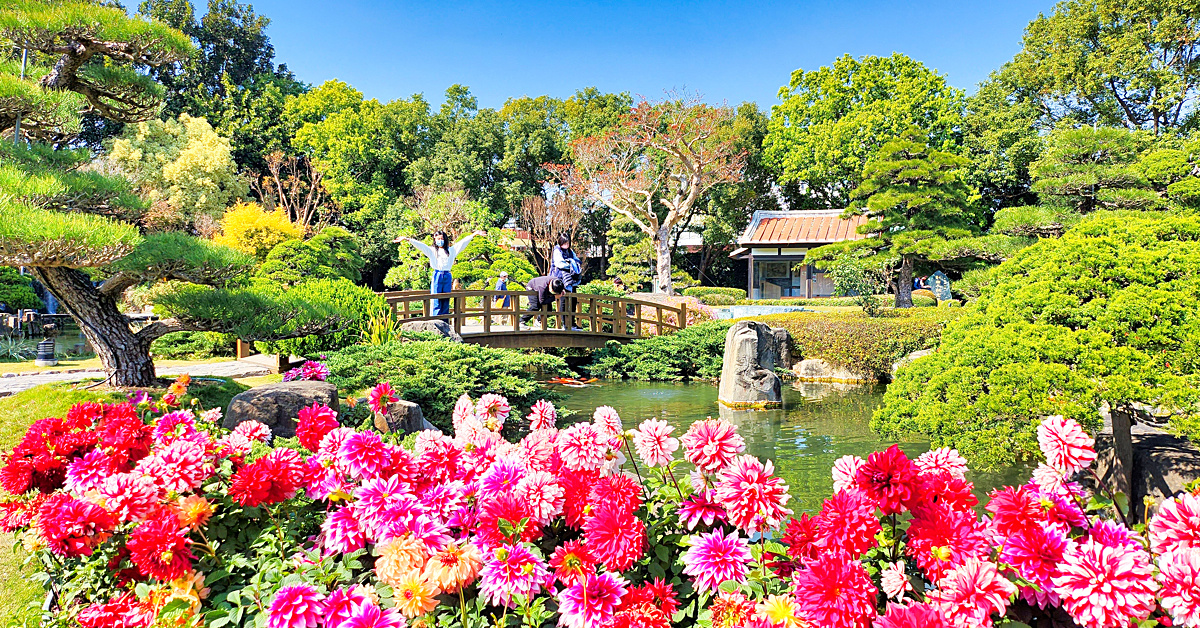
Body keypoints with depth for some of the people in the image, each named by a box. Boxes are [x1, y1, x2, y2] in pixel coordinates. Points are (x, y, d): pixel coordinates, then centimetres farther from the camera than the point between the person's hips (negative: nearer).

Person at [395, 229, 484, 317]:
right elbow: (420, 245, 4)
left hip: (447, 277, 2)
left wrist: (474, 234, 11)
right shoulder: (432, 250, 10)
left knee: (446, 303, 4)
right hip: (437, 276, -2)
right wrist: (407, 239, -4)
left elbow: (462, 242, 14)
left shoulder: (451, 250, 15)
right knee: (436, 303, -6)